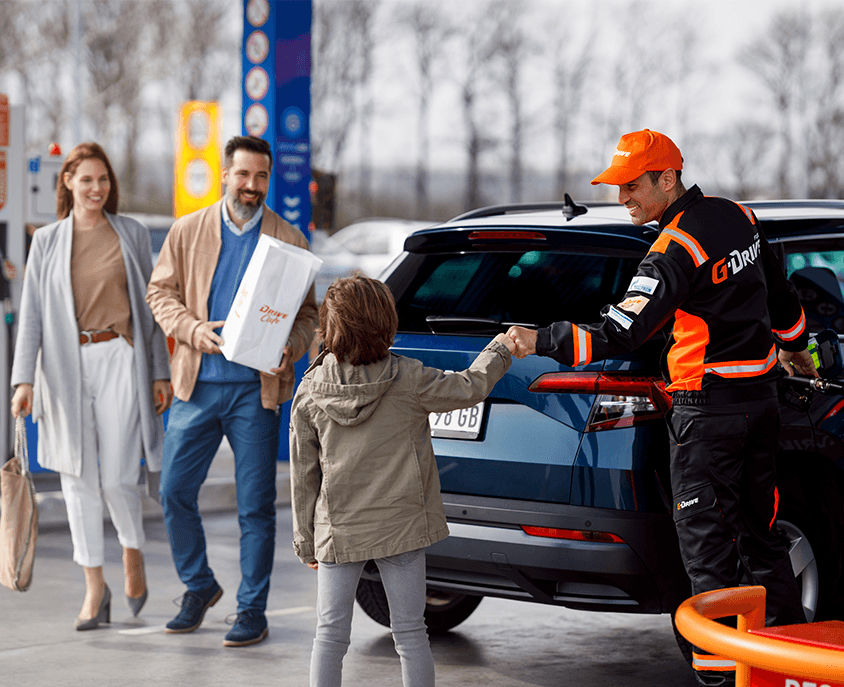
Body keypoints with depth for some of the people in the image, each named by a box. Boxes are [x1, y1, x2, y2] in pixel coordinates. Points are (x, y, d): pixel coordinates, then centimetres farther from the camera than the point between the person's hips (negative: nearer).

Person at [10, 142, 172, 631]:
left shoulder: (132, 234, 7)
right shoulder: (47, 242, 7)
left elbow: (150, 306, 9)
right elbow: (31, 314, 5)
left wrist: (161, 373, 6)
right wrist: (24, 379, -4)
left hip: (120, 360, -1)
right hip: (65, 365, 1)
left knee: (118, 476, -8)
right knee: (79, 477, 2)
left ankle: (134, 556, 22)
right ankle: (96, 587, 12)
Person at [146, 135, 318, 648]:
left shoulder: (288, 240, 4)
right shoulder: (188, 231, 7)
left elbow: (307, 313, 6)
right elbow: (161, 291, 8)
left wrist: (290, 349, -14)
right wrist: (193, 329, -10)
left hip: (256, 388, -2)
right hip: (197, 384, 2)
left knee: (256, 505, 1)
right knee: (175, 492, 4)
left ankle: (253, 610, 11)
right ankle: (199, 587, 25)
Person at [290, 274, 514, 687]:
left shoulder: (309, 392, -6)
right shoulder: (408, 380, -12)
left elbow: (303, 473, 0)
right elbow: (470, 388, 1)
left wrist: (305, 541, 10)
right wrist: (499, 350, 20)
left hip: (337, 531, 1)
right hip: (401, 526, -1)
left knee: (330, 636, 7)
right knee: (409, 634, 8)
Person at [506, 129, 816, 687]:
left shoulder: (675, 251, -19)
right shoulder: (739, 217, 7)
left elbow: (622, 333, -28)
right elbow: (781, 294, 21)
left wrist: (542, 341, -32)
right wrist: (795, 347, 37)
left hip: (709, 409, -9)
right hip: (762, 394, 9)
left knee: (707, 543, -3)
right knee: (761, 533, 16)